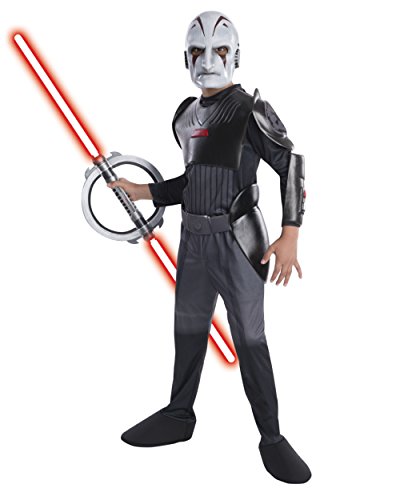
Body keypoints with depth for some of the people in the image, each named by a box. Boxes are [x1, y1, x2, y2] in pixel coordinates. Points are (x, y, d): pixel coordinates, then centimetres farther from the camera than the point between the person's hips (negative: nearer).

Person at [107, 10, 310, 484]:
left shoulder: (250, 110, -9)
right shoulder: (186, 115, 12)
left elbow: (291, 163, -15)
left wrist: (289, 236, -23)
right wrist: (143, 191, 12)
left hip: (238, 241, -7)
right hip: (193, 237, 7)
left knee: (249, 339, -2)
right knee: (188, 329, 16)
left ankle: (271, 437, 14)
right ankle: (179, 415, 34)